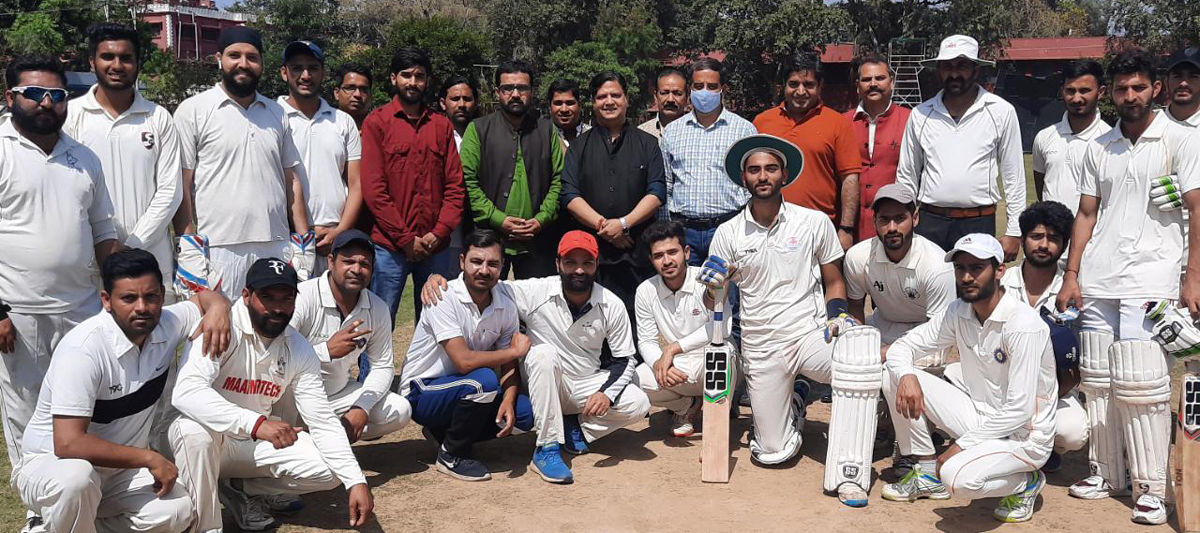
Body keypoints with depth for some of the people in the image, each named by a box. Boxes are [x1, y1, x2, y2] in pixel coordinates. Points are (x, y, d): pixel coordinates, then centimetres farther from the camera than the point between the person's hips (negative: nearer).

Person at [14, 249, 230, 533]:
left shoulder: (167, 324, -8)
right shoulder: (83, 349, -27)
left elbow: (204, 297, 14)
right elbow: (68, 444, -32)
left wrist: (218, 308, -12)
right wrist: (150, 458, -25)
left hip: (121, 468, 5)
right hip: (53, 462, -5)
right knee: (76, 478, -40)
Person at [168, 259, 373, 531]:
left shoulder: (299, 349, -7)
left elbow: (323, 422, -7)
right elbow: (185, 392, -38)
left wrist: (356, 481, -19)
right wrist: (257, 423, -49)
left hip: (254, 442, 5)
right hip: (201, 437, -4)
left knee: (328, 469, -13)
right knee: (196, 429, -38)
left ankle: (239, 489, 8)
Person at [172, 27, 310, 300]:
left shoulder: (277, 113, 15)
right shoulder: (193, 110, 2)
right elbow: (182, 187, -1)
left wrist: (303, 239, 10)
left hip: (277, 247, 4)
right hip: (219, 251, -4)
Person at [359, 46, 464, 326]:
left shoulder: (441, 125, 11)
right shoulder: (377, 122, 0)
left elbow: (455, 185, 6)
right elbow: (373, 188, -6)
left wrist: (439, 233, -7)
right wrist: (406, 239, -11)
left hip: (435, 247, 3)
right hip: (389, 245, -3)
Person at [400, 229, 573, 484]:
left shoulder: (506, 305, -3)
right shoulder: (444, 298, -22)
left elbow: (509, 366, 0)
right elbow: (464, 361, -31)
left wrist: (508, 401, -21)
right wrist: (516, 350, -19)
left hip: (464, 391, 6)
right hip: (422, 393, -6)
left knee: (525, 412, -15)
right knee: (484, 380, -33)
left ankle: (447, 429, 7)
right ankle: (452, 455, -9)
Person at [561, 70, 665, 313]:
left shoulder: (647, 144, 12)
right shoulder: (579, 145, 13)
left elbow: (656, 193, 2)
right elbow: (569, 195, 3)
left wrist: (624, 223, -11)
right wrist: (602, 225, -10)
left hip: (636, 252, 0)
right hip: (589, 249, 0)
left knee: (636, 318, -2)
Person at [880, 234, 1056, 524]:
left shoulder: (1024, 324, -23)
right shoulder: (958, 312, -2)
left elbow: (1019, 411, -25)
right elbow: (902, 346, 2)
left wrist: (962, 445, -21)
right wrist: (906, 375, -21)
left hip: (1023, 435, -7)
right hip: (979, 416, 7)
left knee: (959, 476, -35)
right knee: (894, 379, -8)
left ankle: (1025, 482, -1)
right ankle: (928, 472, 6)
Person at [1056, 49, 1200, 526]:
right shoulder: (1099, 149, 15)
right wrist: (1071, 277, 9)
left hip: (1149, 279, -4)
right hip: (1096, 281, 5)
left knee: (1142, 384, -8)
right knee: (1098, 380, 7)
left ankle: (1152, 488, 2)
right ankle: (1106, 473, 19)